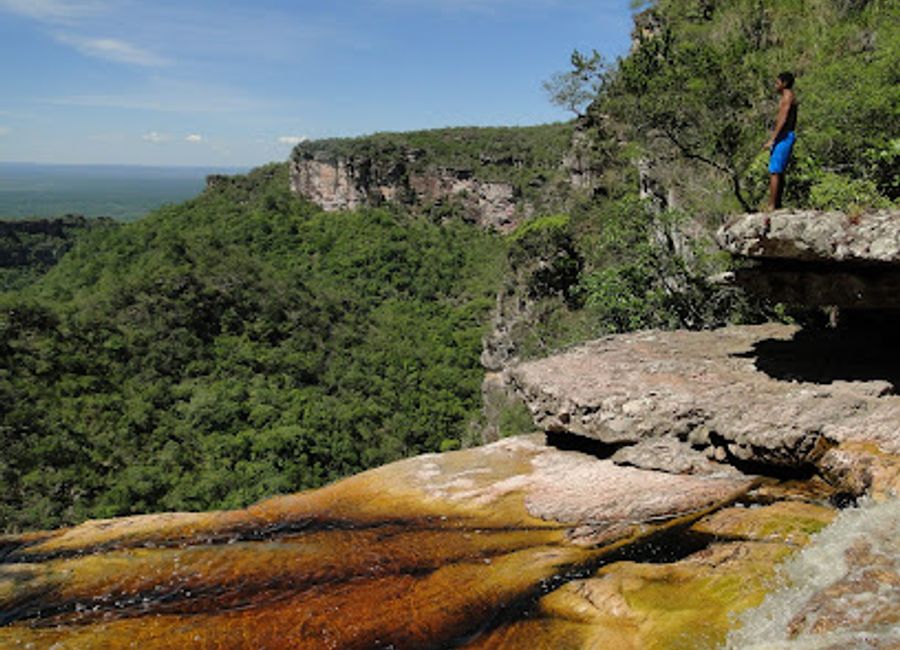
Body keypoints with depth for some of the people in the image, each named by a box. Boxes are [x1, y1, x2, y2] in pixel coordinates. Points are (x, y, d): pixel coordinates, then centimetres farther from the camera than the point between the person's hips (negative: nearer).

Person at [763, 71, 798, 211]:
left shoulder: (788, 96, -11)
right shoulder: (789, 97, 20)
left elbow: (783, 120, -20)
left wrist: (772, 139, -23)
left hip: (784, 137, -11)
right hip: (786, 137, 11)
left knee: (774, 172, -13)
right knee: (779, 172, 14)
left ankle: (771, 206, -15)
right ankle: (777, 205, 19)